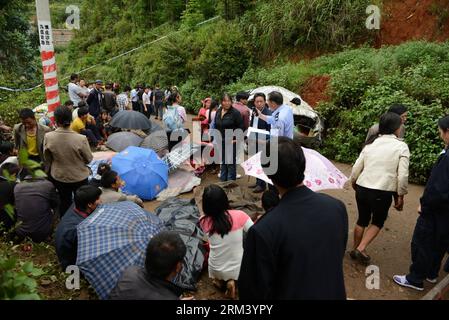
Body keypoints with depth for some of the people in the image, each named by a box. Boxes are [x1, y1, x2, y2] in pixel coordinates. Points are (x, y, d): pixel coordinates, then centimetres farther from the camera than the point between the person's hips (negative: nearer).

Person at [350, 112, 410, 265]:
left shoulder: (370, 144, 7)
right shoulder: (401, 146, -5)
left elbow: (356, 168, 9)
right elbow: (403, 175, -10)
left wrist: (354, 183, 26)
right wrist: (400, 196, 2)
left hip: (362, 189, 4)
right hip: (383, 192, -4)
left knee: (362, 220, 23)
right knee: (378, 222, 20)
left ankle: (355, 249, 36)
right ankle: (360, 249, 9)